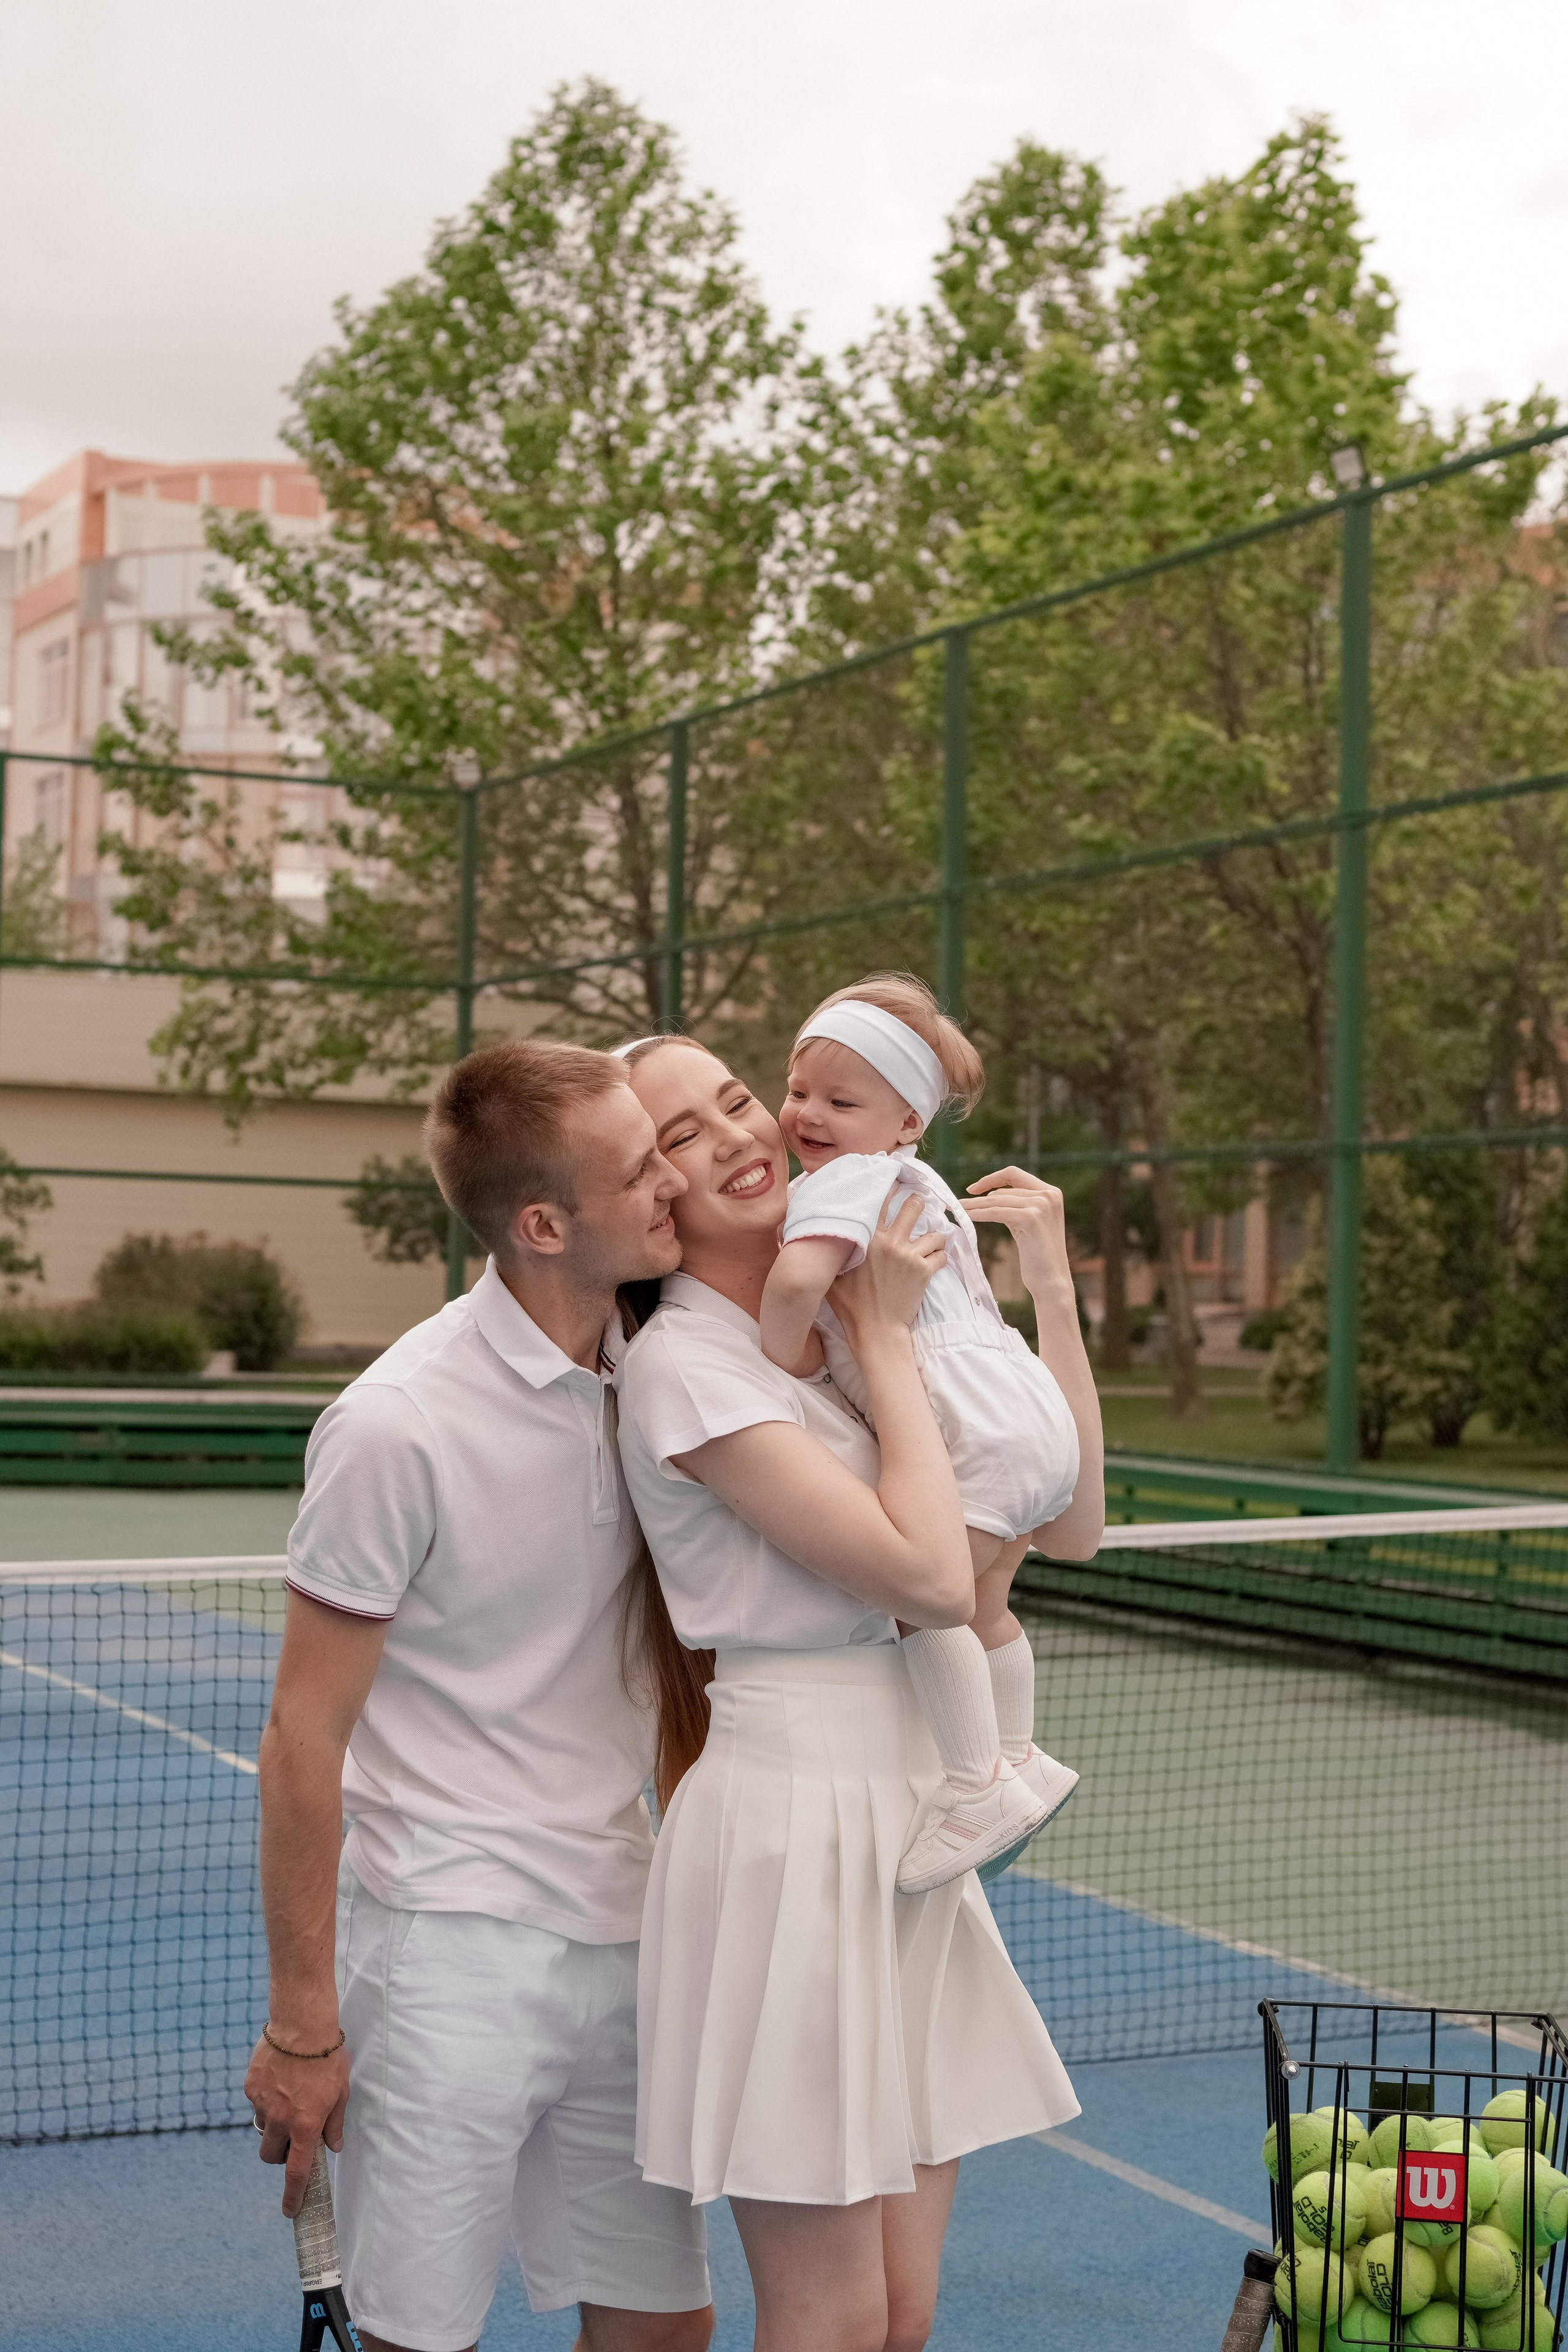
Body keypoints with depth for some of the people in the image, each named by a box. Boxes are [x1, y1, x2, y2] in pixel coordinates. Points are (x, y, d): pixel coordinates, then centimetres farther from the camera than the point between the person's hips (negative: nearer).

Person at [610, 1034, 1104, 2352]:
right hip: (790, 1831, -7)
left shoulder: (843, 1328, 12)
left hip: (910, 1825, 7)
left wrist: (1052, 1294, 7)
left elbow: (1070, 1526, 11)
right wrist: (889, 1338, -11)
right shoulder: (682, 1364, -13)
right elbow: (931, 1576, -19)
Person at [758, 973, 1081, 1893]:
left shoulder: (841, 1184, -13)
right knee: (981, 1605, 21)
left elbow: (798, 1278, -32)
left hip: (979, 1426, -11)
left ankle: (980, 1787, -10)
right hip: (1027, 1409, 11)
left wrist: (784, 1354, -13)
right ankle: (1020, 1762, 33)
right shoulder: (918, 1185, 21)